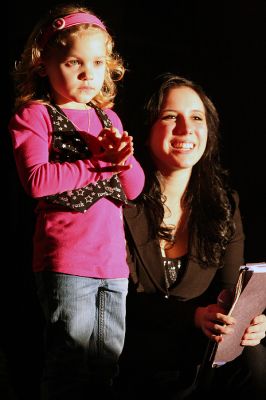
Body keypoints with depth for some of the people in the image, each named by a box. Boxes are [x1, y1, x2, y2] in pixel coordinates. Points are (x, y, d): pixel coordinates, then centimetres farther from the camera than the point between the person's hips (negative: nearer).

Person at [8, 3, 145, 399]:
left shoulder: (108, 119, 18)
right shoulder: (34, 115, -2)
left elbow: (134, 188, 14)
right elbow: (36, 181, -17)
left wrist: (122, 156, -7)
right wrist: (98, 164, -14)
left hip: (113, 259, 6)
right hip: (66, 261, -6)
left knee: (110, 360, 11)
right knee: (70, 362, -4)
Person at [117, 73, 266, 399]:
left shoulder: (224, 204, 7)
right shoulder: (123, 201, -7)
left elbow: (231, 290, 7)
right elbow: (124, 300, -8)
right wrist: (195, 317, -23)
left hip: (207, 359, 4)